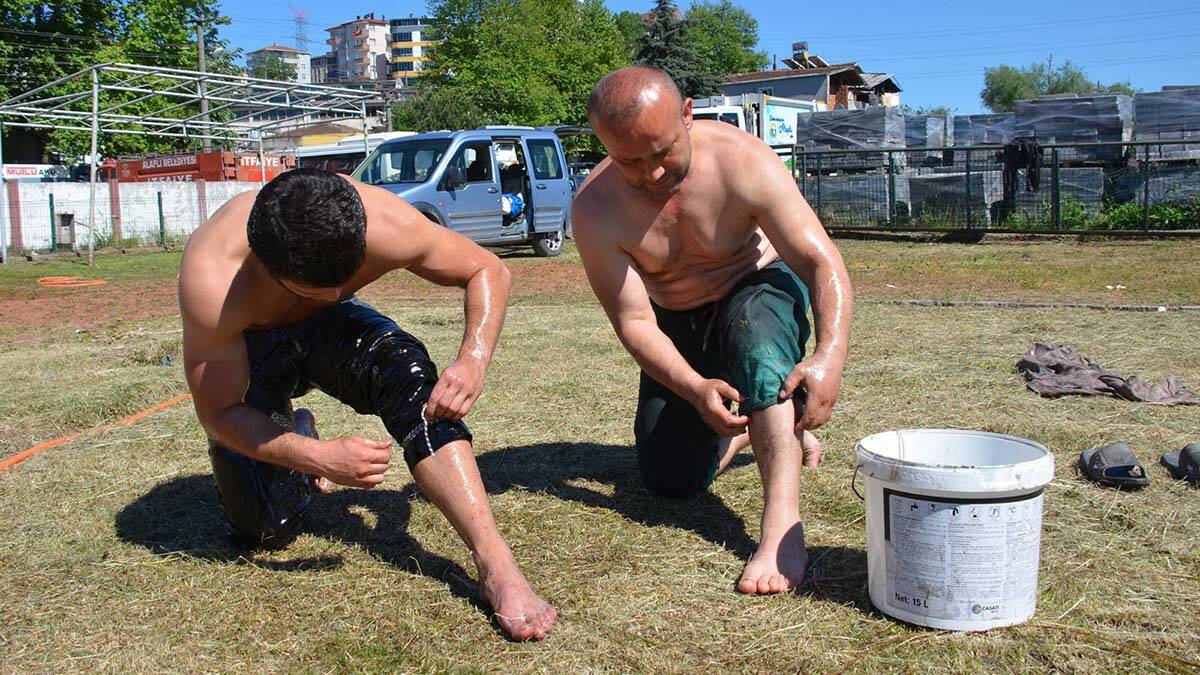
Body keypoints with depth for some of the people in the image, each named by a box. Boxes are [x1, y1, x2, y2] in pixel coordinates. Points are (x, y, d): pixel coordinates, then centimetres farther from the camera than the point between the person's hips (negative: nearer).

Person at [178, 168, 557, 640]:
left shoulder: (384, 225, -35)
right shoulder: (211, 282, -40)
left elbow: (487, 270, -18)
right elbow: (218, 414, -29)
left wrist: (474, 360, -37)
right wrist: (321, 458, -44)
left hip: (329, 327, 1)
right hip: (243, 348, -1)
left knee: (407, 370, -32)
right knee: (266, 530, -12)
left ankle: (496, 565, -32)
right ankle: (299, 438, 22)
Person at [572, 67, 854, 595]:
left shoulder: (741, 160, -28)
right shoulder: (596, 209, -24)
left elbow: (822, 261, -30)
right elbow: (633, 322, -22)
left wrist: (830, 355, -46)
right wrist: (695, 389, -37)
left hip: (759, 291, -2)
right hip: (679, 327, 3)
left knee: (754, 325, -40)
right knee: (670, 481, -3)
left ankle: (783, 527, -43)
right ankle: (745, 426, 28)